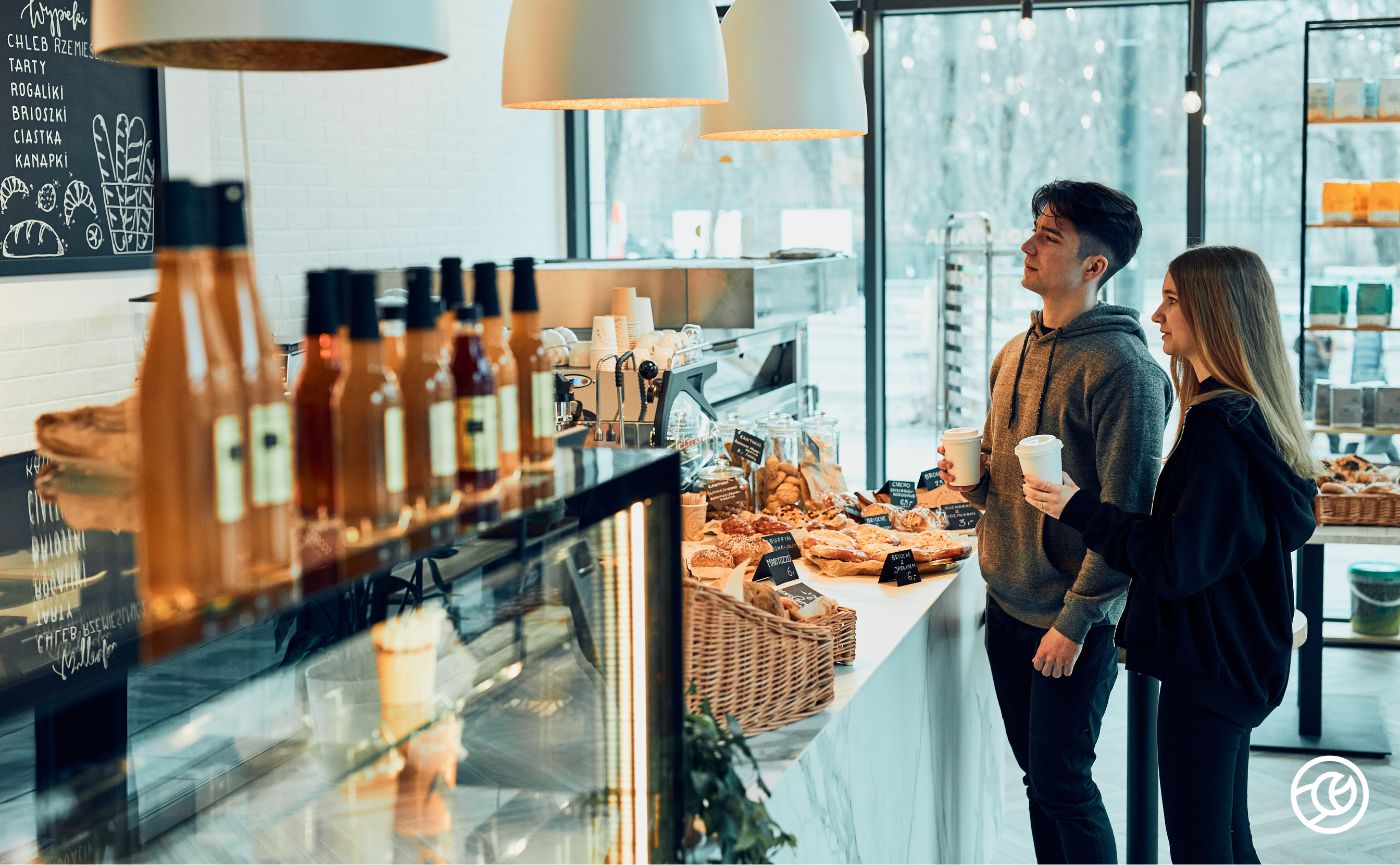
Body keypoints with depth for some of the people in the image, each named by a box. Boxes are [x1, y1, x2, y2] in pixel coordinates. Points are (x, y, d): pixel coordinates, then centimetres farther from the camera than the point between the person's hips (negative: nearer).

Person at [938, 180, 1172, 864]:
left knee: (1060, 782, -1)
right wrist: (973, 480, -1)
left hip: (1075, 618, -8)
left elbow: (1126, 512, -18)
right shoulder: (1014, 355, 9)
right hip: (1006, 603, 8)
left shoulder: (1121, 368, -16)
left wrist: (1076, 620, -18)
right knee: (1038, 775, 16)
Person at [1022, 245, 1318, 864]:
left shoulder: (1219, 427, -21)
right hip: (1234, 660, 10)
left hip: (1207, 666, -10)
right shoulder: (1249, 414, 10)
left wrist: (1078, 509, -17)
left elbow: (1178, 563, -22)